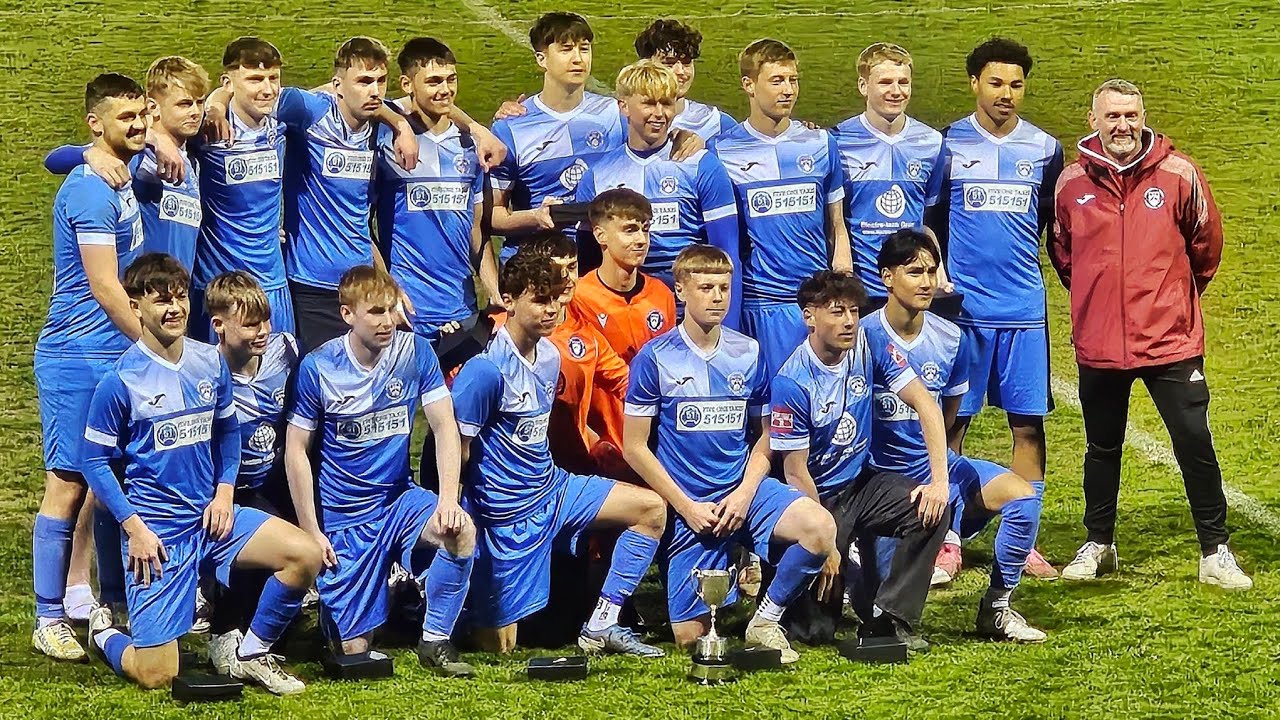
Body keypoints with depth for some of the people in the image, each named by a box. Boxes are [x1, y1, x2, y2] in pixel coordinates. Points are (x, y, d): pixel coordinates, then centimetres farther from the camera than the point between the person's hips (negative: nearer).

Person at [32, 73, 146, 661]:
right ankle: (49, 620, -1)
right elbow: (104, 287, -18)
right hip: (79, 358, -9)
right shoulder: (91, 191, -16)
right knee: (68, 483, -5)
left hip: (115, 358, 9)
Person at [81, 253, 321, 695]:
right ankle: (103, 634, 26)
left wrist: (225, 491, 1)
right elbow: (94, 462, -7)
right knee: (156, 676, -10)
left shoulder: (211, 363, 3)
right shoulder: (120, 381, -12)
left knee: (304, 554, -16)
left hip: (209, 515, 5)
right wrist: (134, 527, -13)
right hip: (156, 529, -5)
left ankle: (251, 656, 5)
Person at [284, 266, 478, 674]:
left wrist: (448, 499, -21)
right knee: (353, 649, -4)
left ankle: (435, 641, -12)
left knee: (461, 531, -32)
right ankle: (330, 597, 33)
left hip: (398, 499, 2)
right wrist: (311, 532, -9)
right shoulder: (318, 368, -11)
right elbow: (296, 450, -6)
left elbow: (445, 427, -6)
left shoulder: (415, 353, -5)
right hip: (344, 516, -2)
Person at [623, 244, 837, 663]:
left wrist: (745, 492, -6)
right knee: (691, 637, -8)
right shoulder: (656, 358, -5)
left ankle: (765, 621, -6)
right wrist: (687, 507, -10)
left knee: (820, 528, -28)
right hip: (687, 506, -2)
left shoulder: (748, 354, 5)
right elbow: (634, 448, -4)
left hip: (742, 490, 2)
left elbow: (763, 435, 11)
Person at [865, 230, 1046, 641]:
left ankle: (996, 609, -8)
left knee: (1022, 495, -23)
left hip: (937, 466, 4)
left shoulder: (950, 340, 3)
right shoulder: (864, 338, -11)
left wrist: (939, 481, 12)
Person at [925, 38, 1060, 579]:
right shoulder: (947, 145, 2)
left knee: (1028, 425, 1)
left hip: (1025, 309, 2)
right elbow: (929, 223, 9)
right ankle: (948, 540, 6)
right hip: (961, 306, -2)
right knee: (951, 423, -1)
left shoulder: (1044, 149, 7)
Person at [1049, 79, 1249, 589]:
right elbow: (1062, 253, 16)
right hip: (1098, 343, 2)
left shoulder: (1179, 175, -6)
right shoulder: (1071, 182, -1)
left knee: (1194, 442, -4)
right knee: (1102, 448, 15)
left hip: (1171, 339, -2)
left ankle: (1215, 552, 6)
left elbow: (1206, 244, 8)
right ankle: (1098, 545, 31)